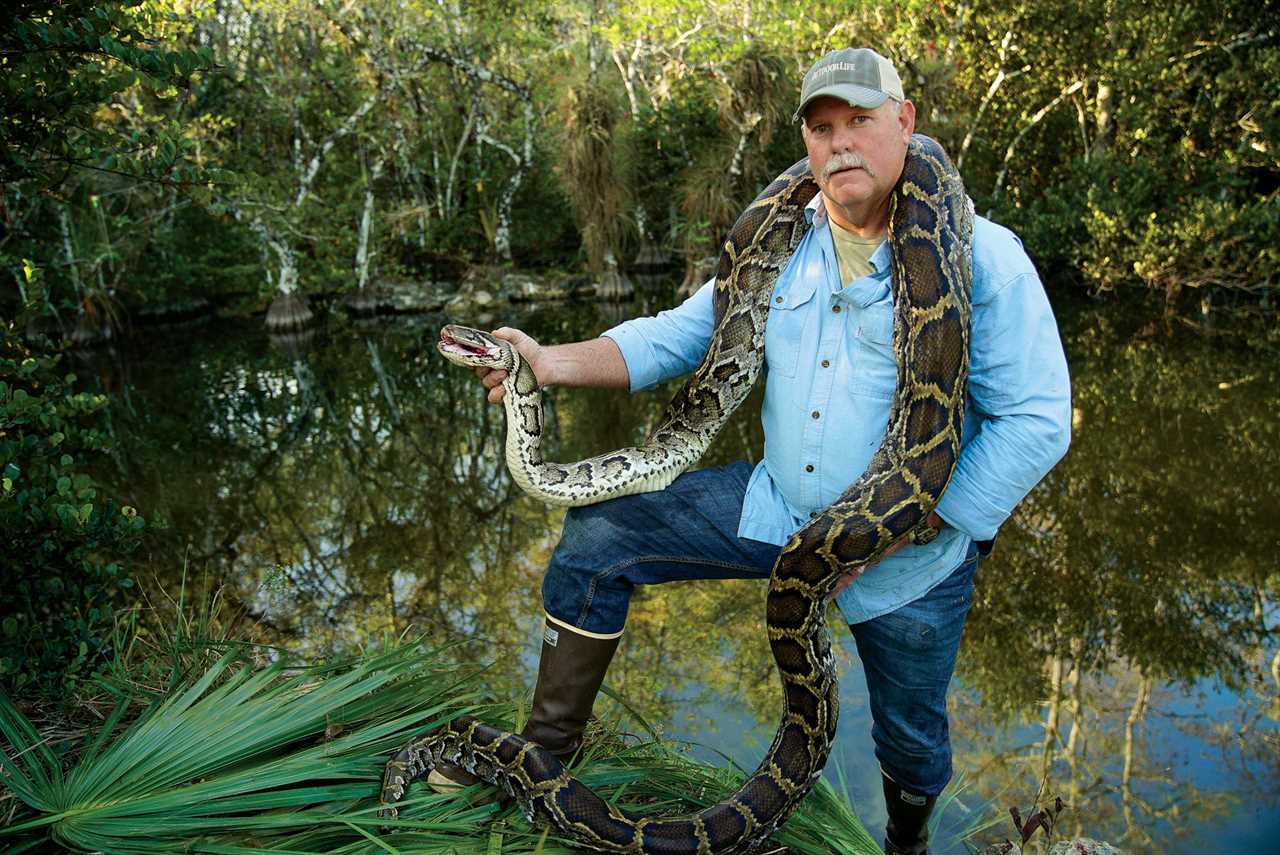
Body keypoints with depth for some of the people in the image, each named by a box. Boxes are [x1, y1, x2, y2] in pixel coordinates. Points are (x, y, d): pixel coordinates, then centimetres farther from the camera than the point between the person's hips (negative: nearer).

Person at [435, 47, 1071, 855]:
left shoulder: (983, 257, -15)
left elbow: (1038, 421, -17)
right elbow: (680, 334, 4)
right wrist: (555, 362, -12)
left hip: (910, 551, -3)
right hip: (777, 506, 4)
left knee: (911, 735, 16)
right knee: (598, 535, -6)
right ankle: (549, 748, 10)